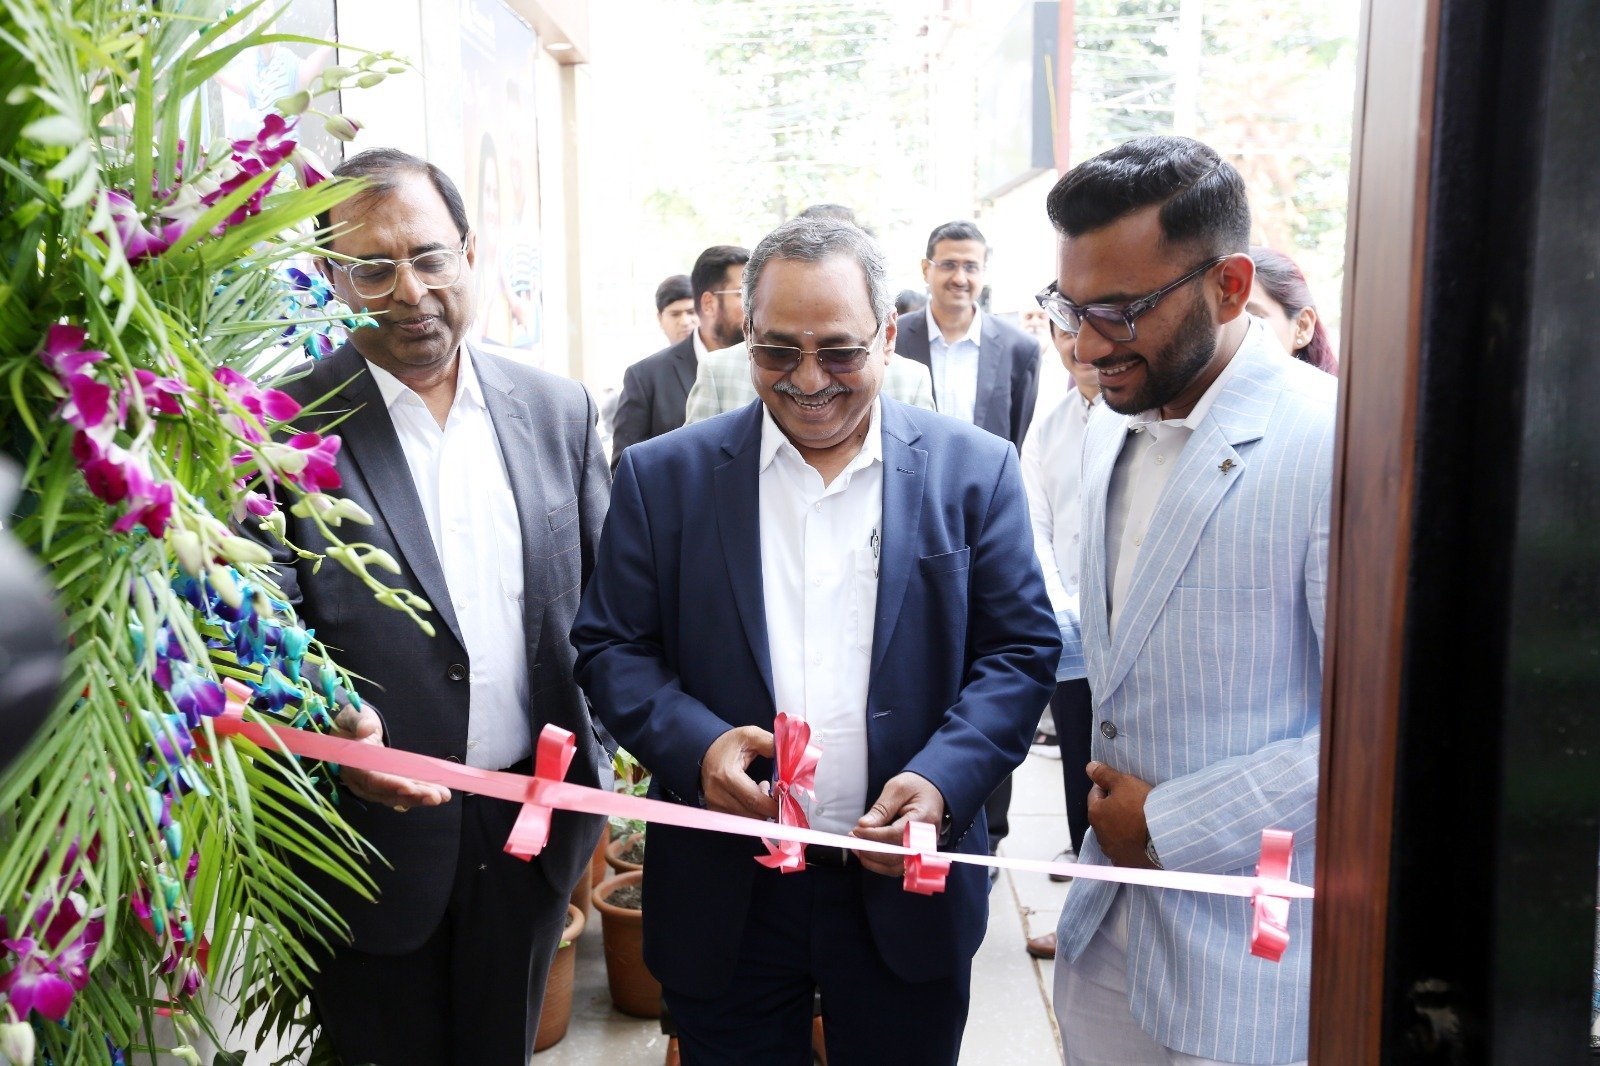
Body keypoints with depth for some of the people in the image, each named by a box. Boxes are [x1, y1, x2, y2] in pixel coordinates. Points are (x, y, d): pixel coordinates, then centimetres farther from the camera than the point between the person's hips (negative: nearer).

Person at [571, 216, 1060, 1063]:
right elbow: (609, 646, 1)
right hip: (723, 902, 0)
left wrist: (944, 780, -18)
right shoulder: (664, 476, -1)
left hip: (906, 893, 0)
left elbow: (1021, 650, -2)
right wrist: (693, 745, -18)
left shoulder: (975, 471, -2)